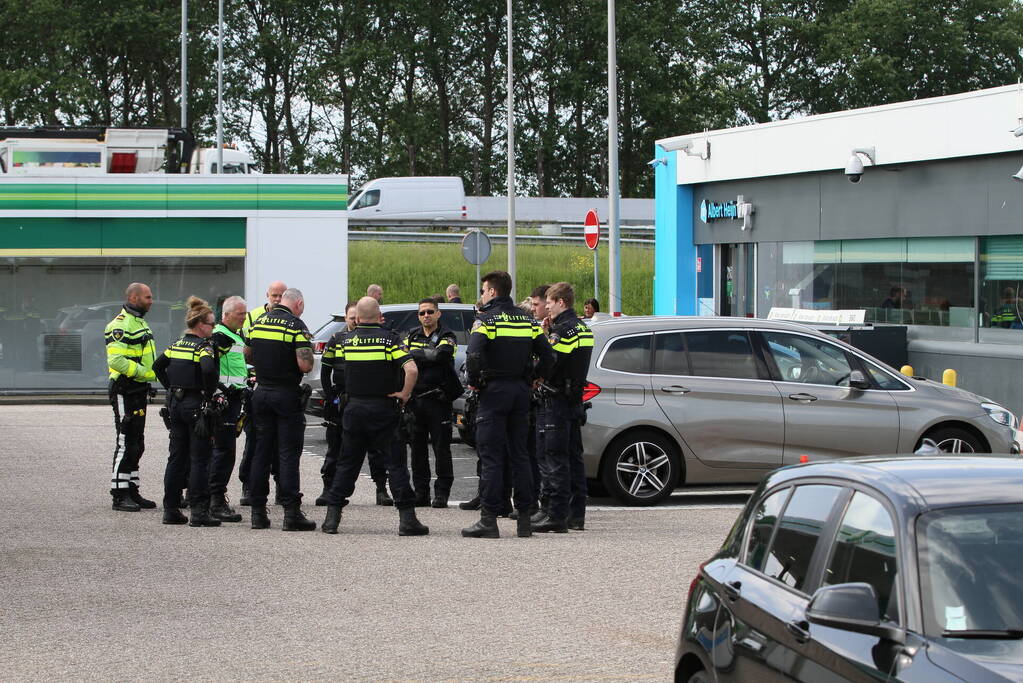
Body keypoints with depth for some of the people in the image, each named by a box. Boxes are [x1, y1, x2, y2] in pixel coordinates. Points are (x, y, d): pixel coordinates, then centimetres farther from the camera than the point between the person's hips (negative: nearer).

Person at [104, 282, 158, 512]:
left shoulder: (140, 323, 19)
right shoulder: (120, 325, -15)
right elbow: (116, 360, -25)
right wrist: (146, 373, -23)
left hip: (139, 391, 10)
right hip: (125, 392, -10)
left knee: (136, 445, 14)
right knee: (126, 444, -8)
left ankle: (132, 491, 20)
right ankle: (119, 496, -5)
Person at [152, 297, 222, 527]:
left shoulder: (177, 344, 10)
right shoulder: (204, 346, -13)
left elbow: (158, 366, 17)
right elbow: (208, 369, -30)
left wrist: (171, 388, 15)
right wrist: (209, 393, -16)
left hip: (175, 404, 7)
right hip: (196, 405, -7)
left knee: (177, 457, 12)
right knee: (200, 460, -3)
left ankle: (171, 510, 15)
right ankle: (199, 512, -4)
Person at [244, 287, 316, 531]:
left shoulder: (258, 323, 8)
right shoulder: (296, 325, -11)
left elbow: (247, 355, 19)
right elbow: (305, 365, -18)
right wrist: (308, 351, 2)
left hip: (261, 392, 5)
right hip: (287, 395, -5)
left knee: (261, 453, 10)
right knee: (288, 455, -4)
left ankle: (258, 512, 11)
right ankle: (291, 513, -6)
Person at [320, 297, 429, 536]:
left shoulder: (346, 342, 3)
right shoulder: (390, 340, -8)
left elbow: (338, 376, 11)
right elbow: (411, 369, -20)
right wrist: (404, 394, -8)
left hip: (354, 407, 3)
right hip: (384, 408, -3)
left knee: (348, 463, 11)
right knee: (396, 463, 2)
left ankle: (332, 516, 9)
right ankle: (407, 519, -3)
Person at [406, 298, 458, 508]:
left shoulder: (446, 337, 0)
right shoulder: (412, 336, 15)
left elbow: (440, 355, -19)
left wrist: (415, 354, -10)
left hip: (437, 399, -5)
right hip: (415, 399, 5)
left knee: (441, 447, -3)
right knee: (417, 447, 7)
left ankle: (442, 493, 1)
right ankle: (421, 492, 14)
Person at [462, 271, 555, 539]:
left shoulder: (486, 320, -8)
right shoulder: (528, 321, 11)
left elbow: (474, 356, -22)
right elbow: (548, 356, 5)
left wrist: (474, 382, -7)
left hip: (494, 390, -6)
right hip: (521, 391, 6)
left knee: (491, 457, -4)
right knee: (519, 456, 11)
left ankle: (489, 519, -7)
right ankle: (524, 518, 10)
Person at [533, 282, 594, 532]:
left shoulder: (563, 329, -15)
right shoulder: (583, 328, 15)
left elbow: (548, 364, -21)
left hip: (556, 402, -10)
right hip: (574, 399, 10)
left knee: (555, 459, -8)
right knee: (573, 458, 12)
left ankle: (557, 515, -9)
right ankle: (576, 514, 15)